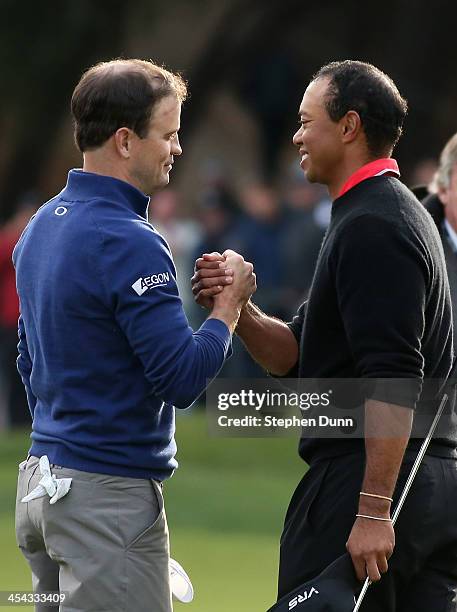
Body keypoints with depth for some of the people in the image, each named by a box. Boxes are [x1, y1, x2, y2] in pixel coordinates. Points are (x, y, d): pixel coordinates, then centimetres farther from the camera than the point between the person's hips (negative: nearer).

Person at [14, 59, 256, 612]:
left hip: (40, 482, 9)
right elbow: (183, 379, -20)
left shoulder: (41, 227, 12)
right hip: (109, 494, -9)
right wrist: (230, 304, -6)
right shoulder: (127, 243, -18)